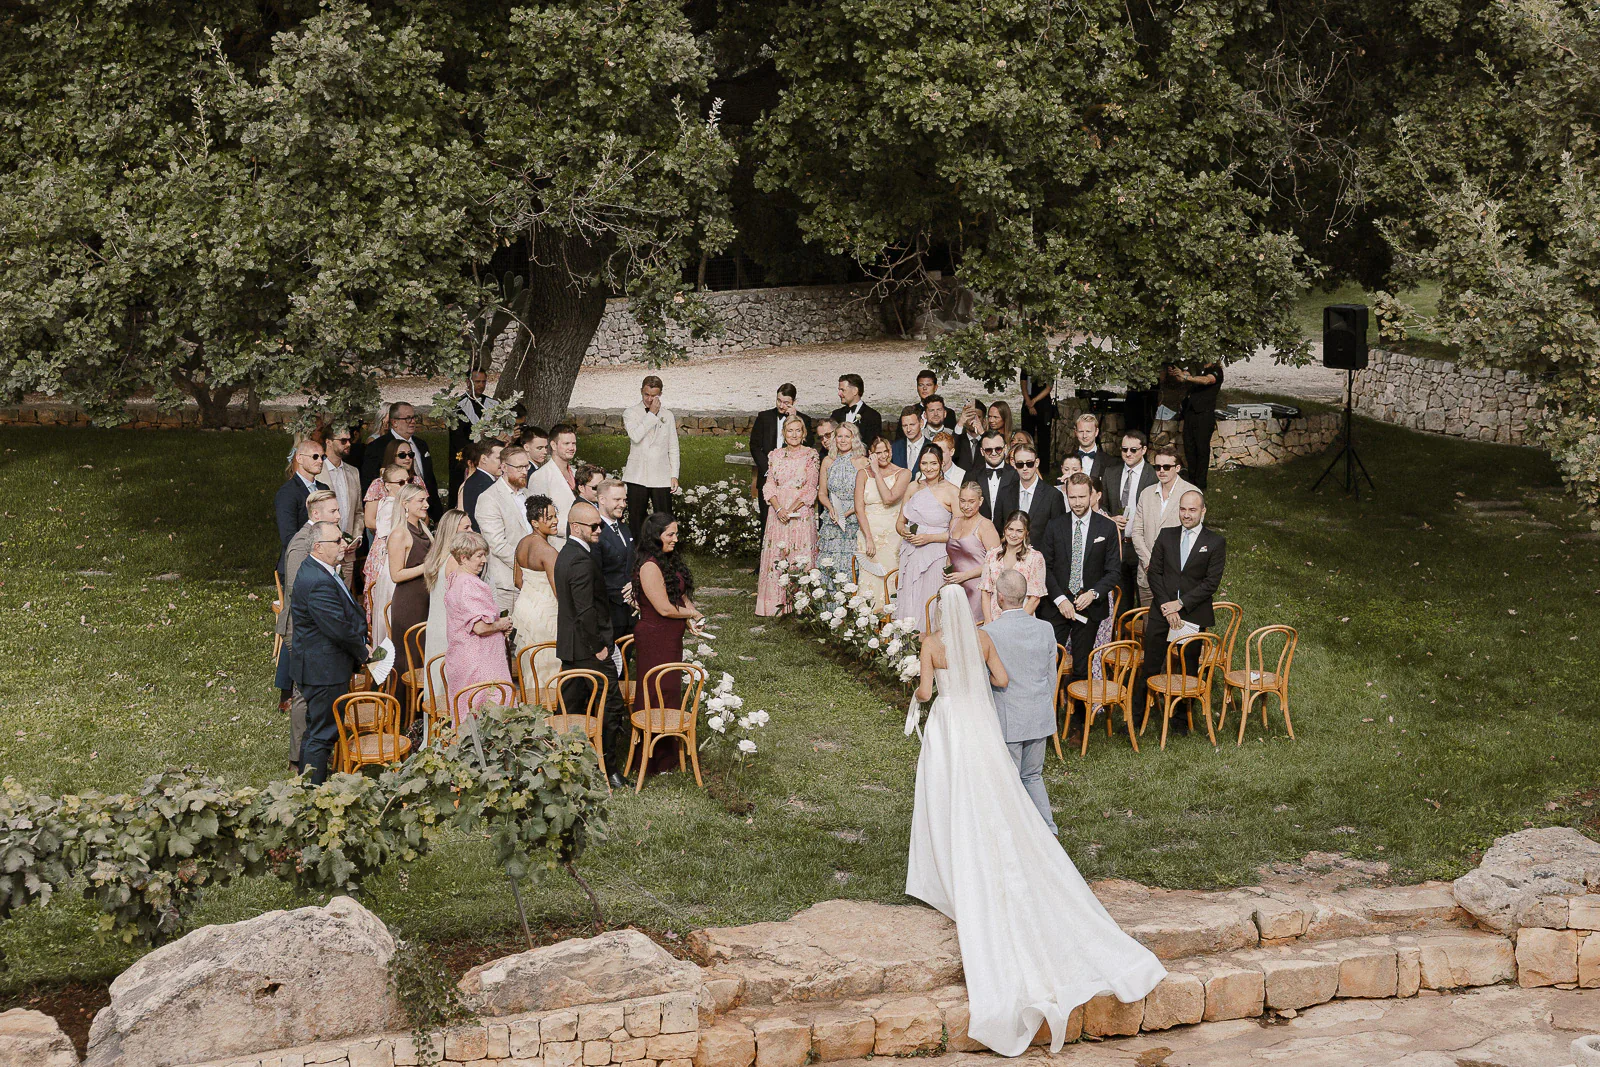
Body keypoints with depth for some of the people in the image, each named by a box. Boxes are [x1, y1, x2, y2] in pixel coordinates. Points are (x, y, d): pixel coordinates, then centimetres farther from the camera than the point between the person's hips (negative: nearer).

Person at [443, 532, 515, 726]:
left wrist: (497, 624, 13)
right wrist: (501, 625, -7)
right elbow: (480, 626, -27)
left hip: (460, 657, 10)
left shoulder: (453, 579, 11)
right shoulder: (469, 585, -21)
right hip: (477, 660, -10)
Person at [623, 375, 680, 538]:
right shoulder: (630, 413, 2)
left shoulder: (667, 415, 10)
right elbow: (636, 436, -18)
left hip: (661, 477, 1)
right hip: (638, 476, -1)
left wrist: (674, 475, 3)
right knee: (636, 520, 4)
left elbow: (673, 448, 10)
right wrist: (652, 413, -13)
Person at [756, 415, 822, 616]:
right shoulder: (775, 455, 10)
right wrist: (779, 508, -10)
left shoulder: (811, 455, 0)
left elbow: (810, 488, -5)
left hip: (801, 514, -3)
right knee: (776, 555, 2)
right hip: (778, 514, 3)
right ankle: (777, 603, 7)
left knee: (800, 557, -5)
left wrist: (791, 509, -13)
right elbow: (770, 485, 7)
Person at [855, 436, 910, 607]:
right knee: (869, 582, -3)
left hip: (892, 535, -1)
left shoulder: (903, 474, 2)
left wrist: (877, 472, -9)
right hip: (868, 532, 1)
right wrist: (869, 538, -10)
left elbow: (889, 498, -14)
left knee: (889, 584, -6)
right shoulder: (863, 474, 7)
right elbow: (859, 508, 0)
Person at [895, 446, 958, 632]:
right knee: (909, 605, 4)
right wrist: (905, 532, -6)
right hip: (911, 557, 4)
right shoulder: (913, 488, 9)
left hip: (936, 558, -4)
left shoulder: (952, 492, -6)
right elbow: (899, 523, 17)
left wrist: (929, 538, -15)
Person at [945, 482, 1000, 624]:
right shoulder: (954, 523, 15)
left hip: (976, 589, -6)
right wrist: (947, 570, 7)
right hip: (954, 588, 6)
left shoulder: (985, 526, -7)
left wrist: (965, 575, -15)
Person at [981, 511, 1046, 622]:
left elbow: (1035, 599, -2)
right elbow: (986, 592, 9)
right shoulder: (992, 554, 9)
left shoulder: (1035, 557, 0)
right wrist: (988, 622, -2)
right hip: (994, 621, 2)